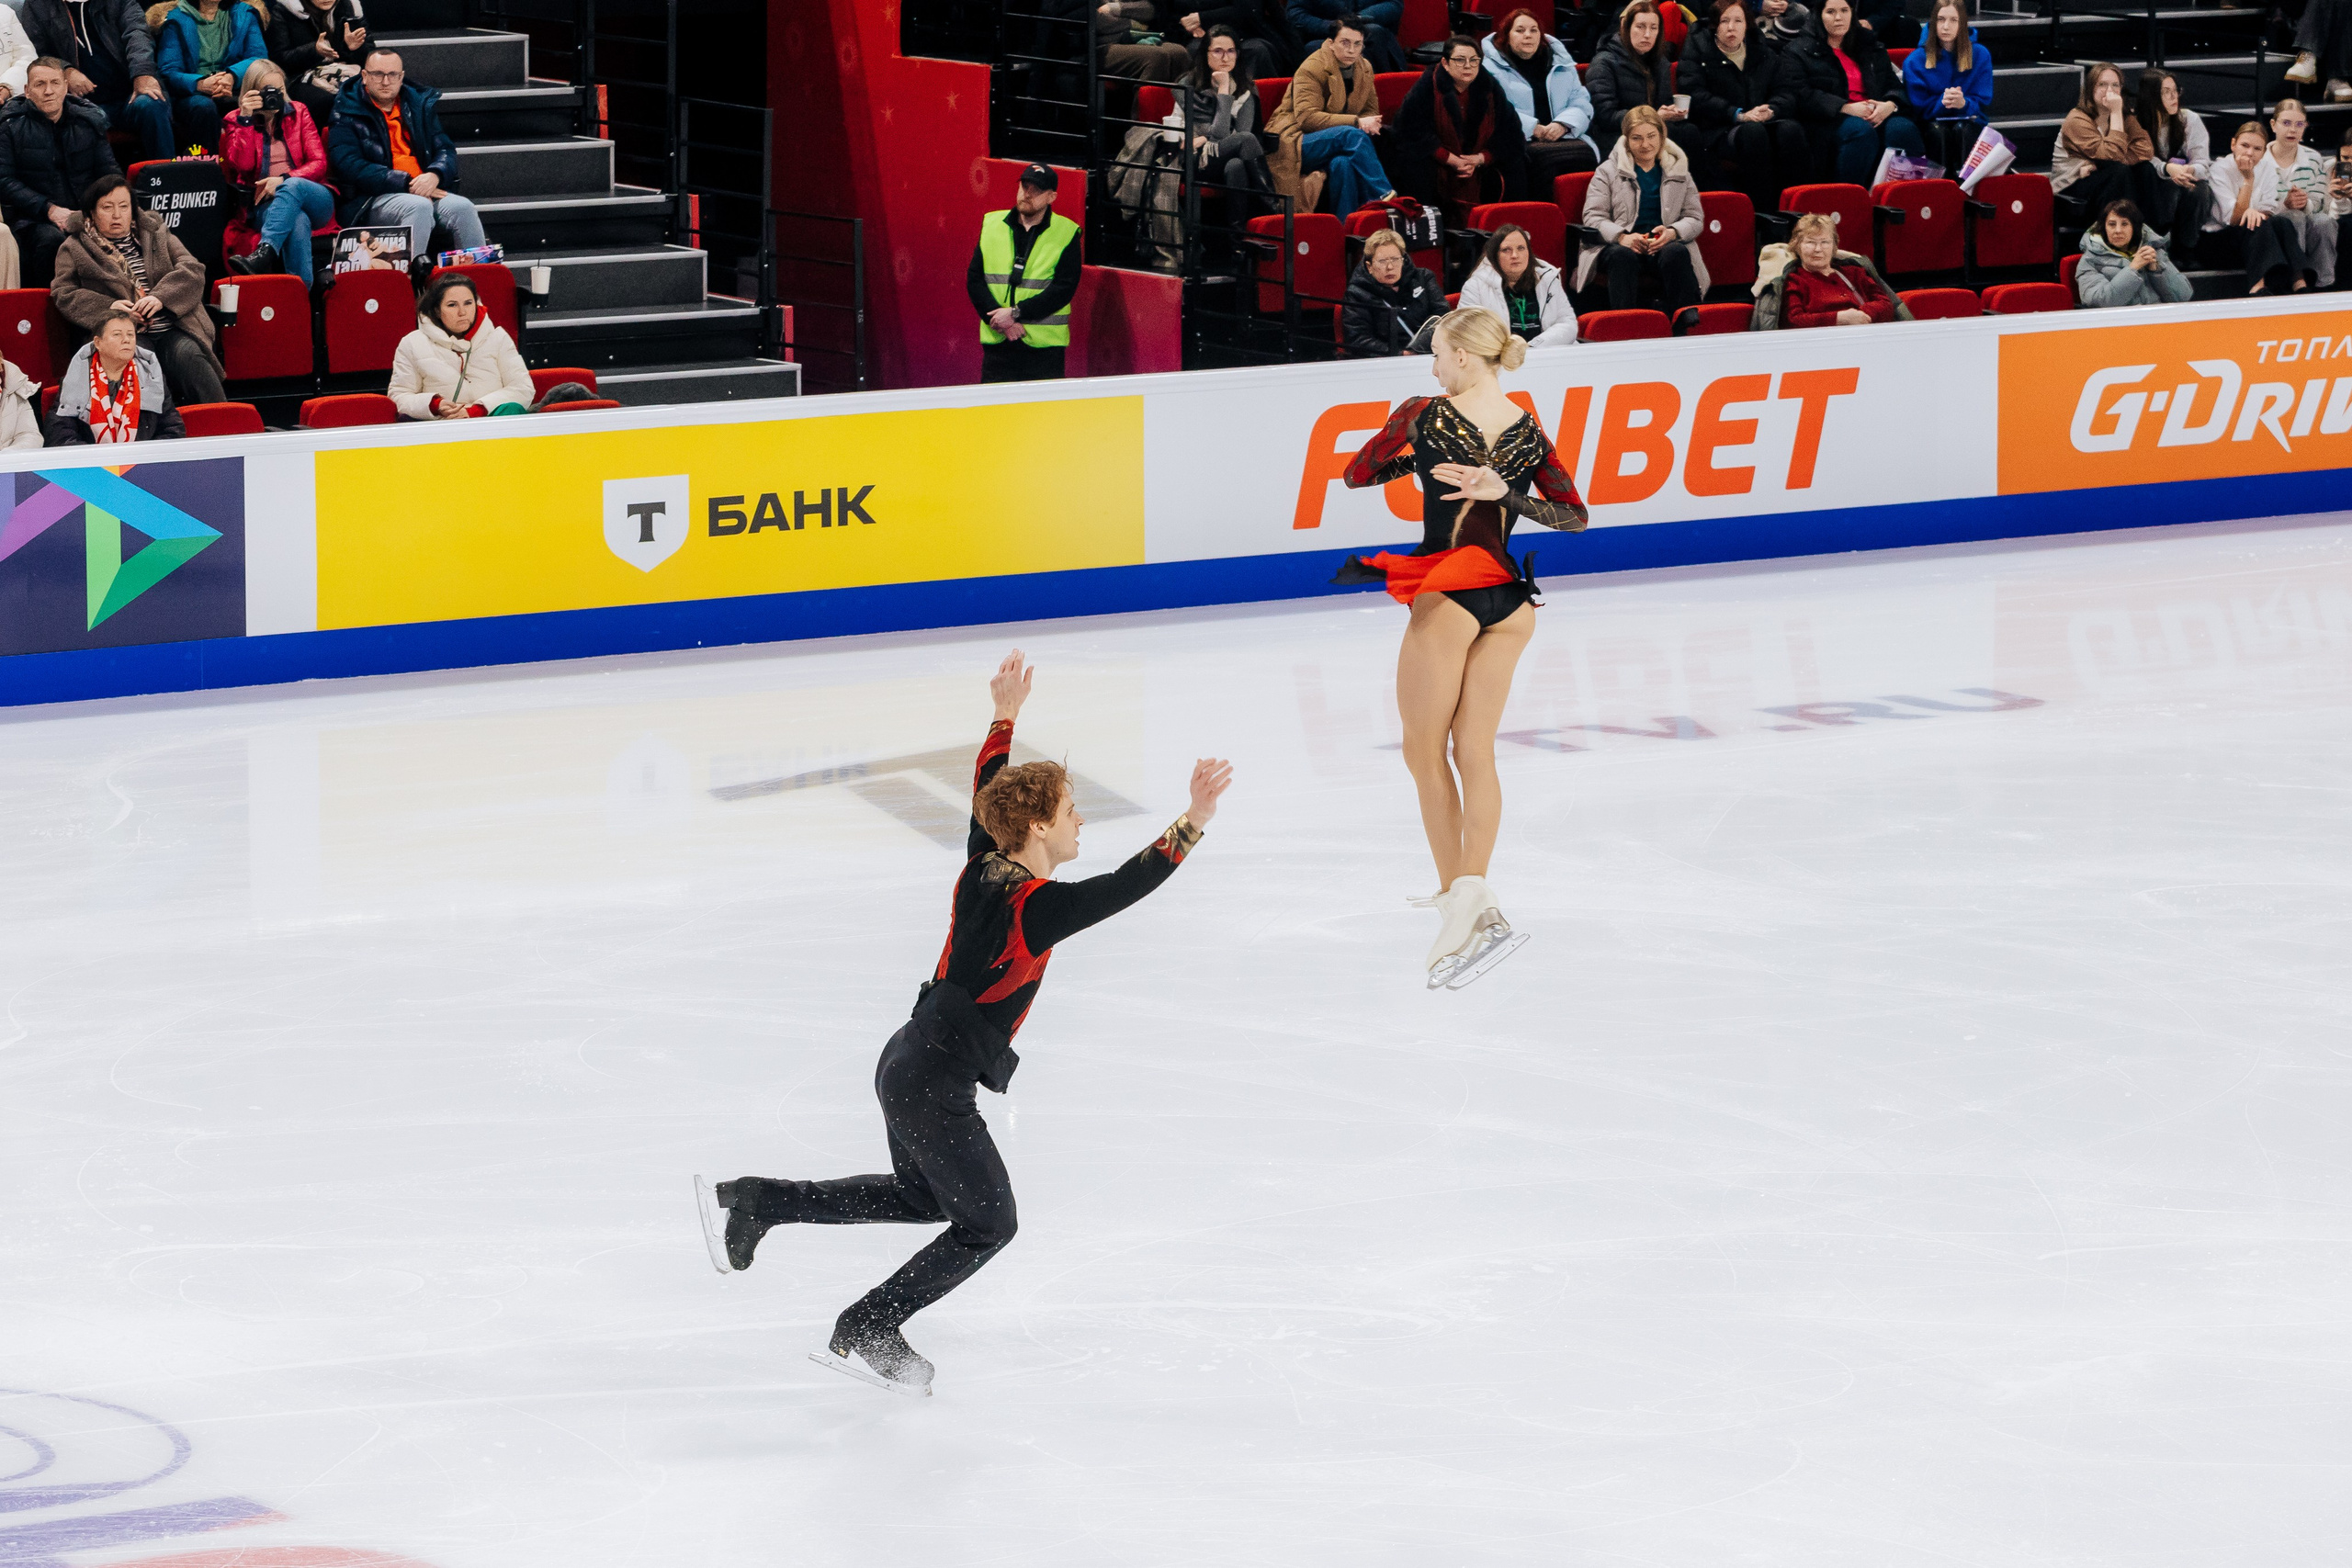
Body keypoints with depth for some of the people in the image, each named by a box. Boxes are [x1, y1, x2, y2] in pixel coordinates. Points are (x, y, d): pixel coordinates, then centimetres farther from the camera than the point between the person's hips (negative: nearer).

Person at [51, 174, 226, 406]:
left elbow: (192, 269, 8)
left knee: (188, 355, -30)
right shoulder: (75, 249, 15)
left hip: (172, 331, 2)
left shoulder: (157, 234, 21)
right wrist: (107, 307, -13)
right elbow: (63, 293, 3)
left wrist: (161, 297, -12)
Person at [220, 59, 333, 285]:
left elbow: (319, 163, 4)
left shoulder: (297, 113, 13)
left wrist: (284, 180, -14)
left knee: (292, 186, -37)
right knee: (297, 220, -37)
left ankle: (263, 255, -55)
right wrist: (245, 119, -12)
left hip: (314, 199, 1)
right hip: (264, 208, -1)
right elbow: (242, 165, -7)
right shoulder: (235, 121, 10)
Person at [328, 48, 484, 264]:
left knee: (462, 207, -26)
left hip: (426, 189, 4)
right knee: (419, 207, -36)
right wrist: (407, 184, -16)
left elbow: (446, 151, 15)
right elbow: (350, 167, -8)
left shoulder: (420, 105, 18)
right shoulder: (347, 114, 4)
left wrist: (434, 175, -11)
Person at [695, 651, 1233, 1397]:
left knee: (922, 1197, 28)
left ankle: (751, 1201, 26)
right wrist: (1190, 826, -38)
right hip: (935, 1086, -9)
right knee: (987, 1223, 9)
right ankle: (863, 1333, 14)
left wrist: (1004, 719, 31)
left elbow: (986, 794, 19)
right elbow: (1124, 888, -32)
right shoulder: (1034, 907, -22)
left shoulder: (983, 869, 1)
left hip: (909, 1062, 9)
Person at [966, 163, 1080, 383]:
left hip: (1044, 347, -3)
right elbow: (974, 280, 5)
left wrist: (1016, 313, -15)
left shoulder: (1066, 233, 1)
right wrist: (1000, 319, -10)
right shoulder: (992, 225, 9)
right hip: (997, 342, 3)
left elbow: (1064, 288, -7)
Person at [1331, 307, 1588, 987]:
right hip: (1509, 595, 5)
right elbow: (1574, 515, 4)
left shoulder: (1426, 416, -8)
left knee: (1425, 751, 6)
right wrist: (1504, 492, -2)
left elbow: (1355, 475, 3)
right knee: (1474, 752, 11)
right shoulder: (1528, 431, 5)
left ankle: (1463, 899, 0)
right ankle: (1469, 893, 5)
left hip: (1449, 594, -5)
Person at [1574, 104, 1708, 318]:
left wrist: (1672, 233, -12)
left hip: (1664, 246, 1)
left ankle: (1684, 330, -43)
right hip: (1620, 245, -1)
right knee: (1623, 255, -38)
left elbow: (1695, 218, 12)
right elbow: (1593, 217, 3)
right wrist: (1622, 236, -17)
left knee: (1676, 253, -35)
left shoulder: (1678, 171, 20)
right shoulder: (1609, 171, 14)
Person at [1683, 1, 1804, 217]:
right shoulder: (1696, 50, 8)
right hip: (1717, 132, -4)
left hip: (1761, 124, 4)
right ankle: (1764, 213, -39)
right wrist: (1739, 115, -17)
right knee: (1753, 132, -37)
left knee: (1790, 129, -29)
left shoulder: (1764, 52, 20)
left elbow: (1786, 93, 11)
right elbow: (1696, 97, -6)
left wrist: (1770, 110, -13)